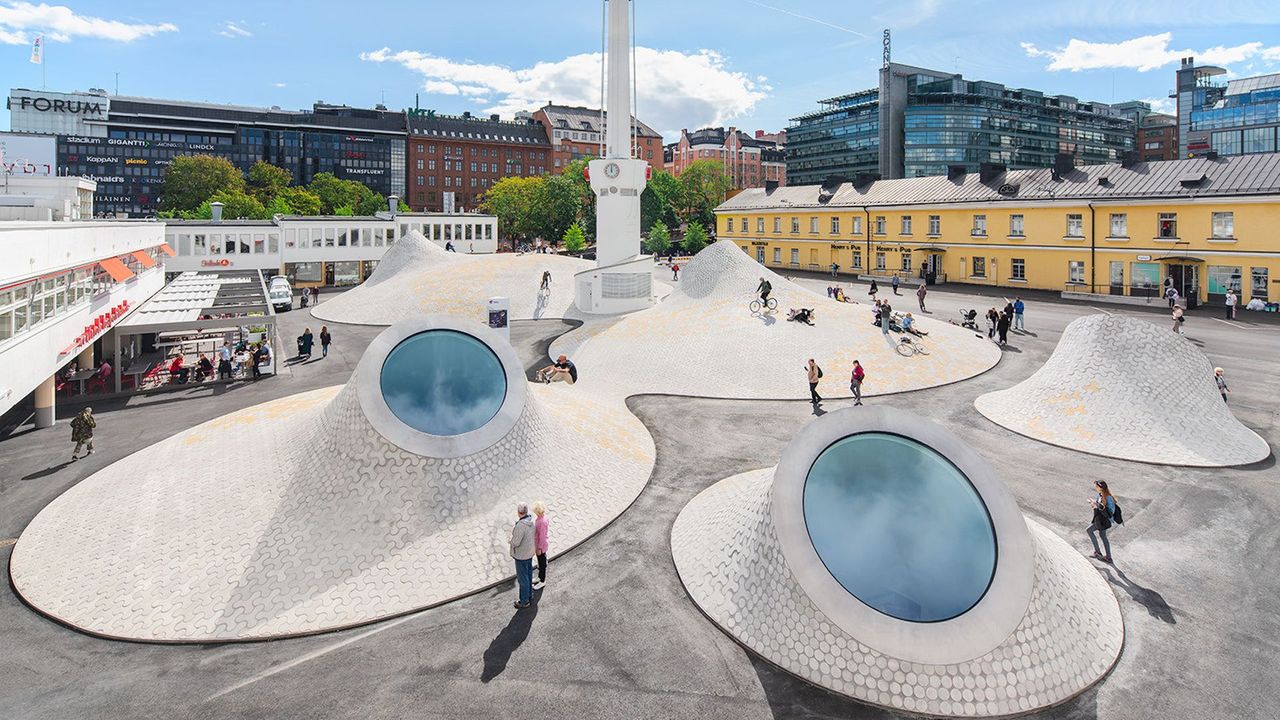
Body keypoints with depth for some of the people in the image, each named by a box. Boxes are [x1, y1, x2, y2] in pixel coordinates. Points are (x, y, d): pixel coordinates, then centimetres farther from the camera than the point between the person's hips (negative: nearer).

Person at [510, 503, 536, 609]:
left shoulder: (520, 525, -33)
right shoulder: (531, 521, -5)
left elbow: (515, 542, -29)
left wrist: (511, 539, -8)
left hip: (521, 555, -8)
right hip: (529, 552, 9)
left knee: (522, 578, 7)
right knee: (528, 574, 24)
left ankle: (524, 601, 21)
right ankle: (529, 594, 40)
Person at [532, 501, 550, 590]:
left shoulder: (542, 521, -35)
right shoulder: (540, 516, -7)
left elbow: (542, 536, -26)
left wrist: (539, 548, -16)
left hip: (540, 546, -8)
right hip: (537, 543, 8)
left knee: (542, 563, 12)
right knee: (539, 562, 26)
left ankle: (542, 581, 31)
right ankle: (540, 577, 45)